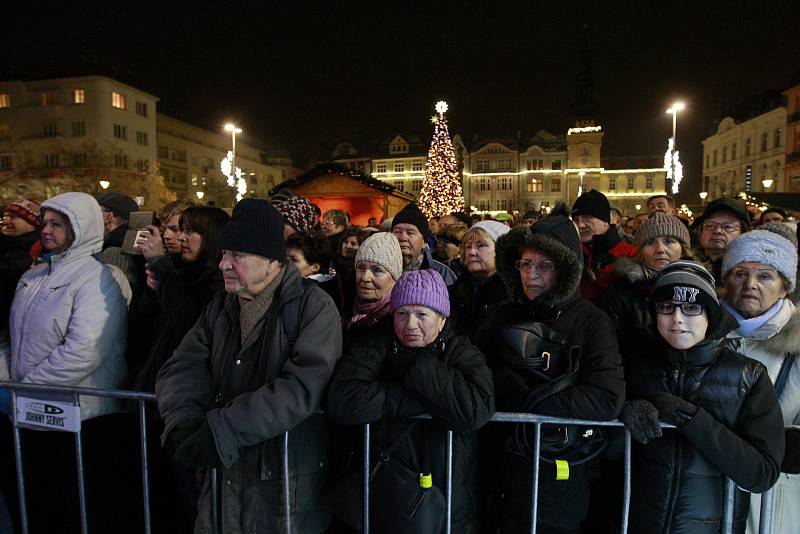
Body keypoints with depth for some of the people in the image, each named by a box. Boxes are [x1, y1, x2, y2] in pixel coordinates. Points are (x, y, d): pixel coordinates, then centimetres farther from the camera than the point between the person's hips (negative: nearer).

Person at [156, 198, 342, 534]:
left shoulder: (313, 306, -14)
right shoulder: (221, 307, 8)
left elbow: (304, 387, -25)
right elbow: (182, 368, -1)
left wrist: (220, 430, -25)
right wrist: (185, 423, -20)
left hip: (288, 479, -5)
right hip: (221, 474, 5)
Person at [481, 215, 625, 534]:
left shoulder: (591, 322, -10)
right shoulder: (506, 316, 2)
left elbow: (608, 401, -20)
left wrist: (523, 401, -18)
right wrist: (542, 391, -13)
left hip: (555, 477, -3)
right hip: (499, 469, 4)